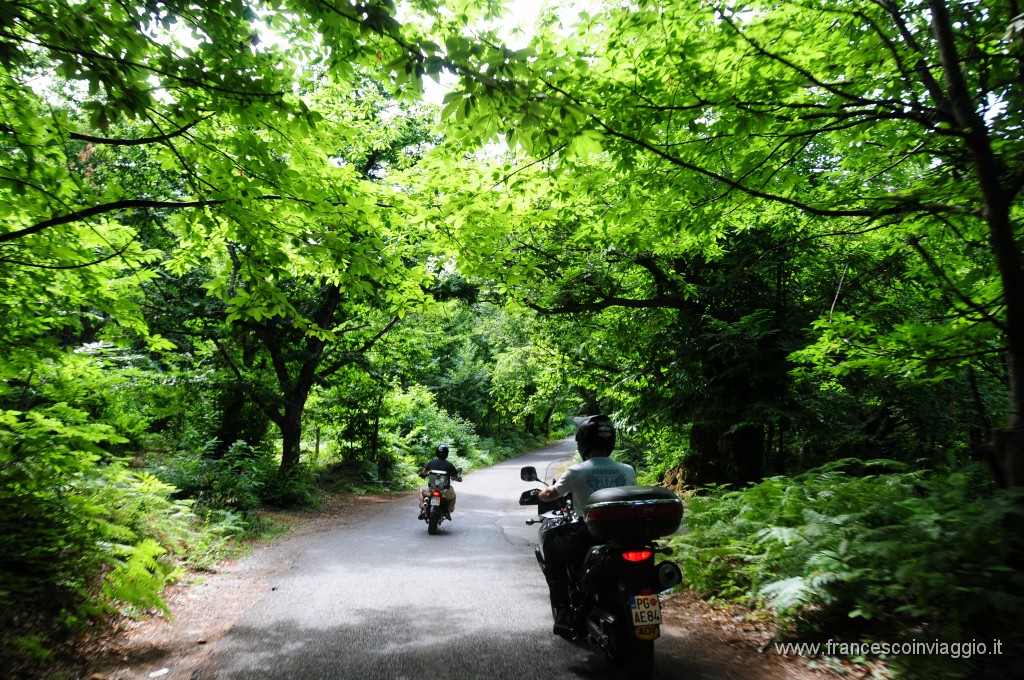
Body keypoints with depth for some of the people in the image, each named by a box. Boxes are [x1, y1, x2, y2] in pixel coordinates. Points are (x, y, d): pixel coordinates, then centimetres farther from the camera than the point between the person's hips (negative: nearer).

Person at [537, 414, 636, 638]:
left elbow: (550, 494, 6)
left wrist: (541, 494, 29)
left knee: (552, 551, 23)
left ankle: (563, 615, 17)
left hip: (587, 534, -4)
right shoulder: (627, 471, 1)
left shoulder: (577, 472, -7)